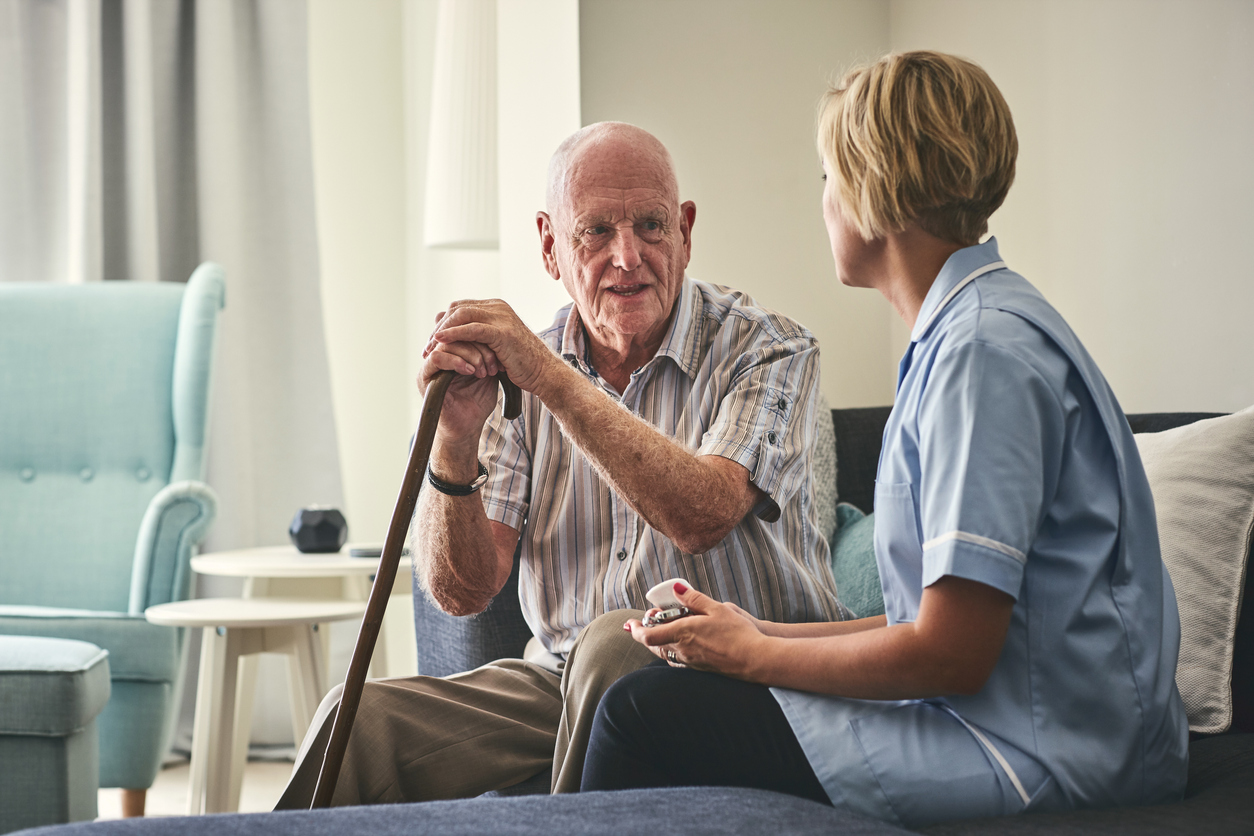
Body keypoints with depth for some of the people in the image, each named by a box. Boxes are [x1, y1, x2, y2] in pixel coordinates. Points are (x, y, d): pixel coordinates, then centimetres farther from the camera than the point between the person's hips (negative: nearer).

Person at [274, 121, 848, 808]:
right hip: (566, 679, 3)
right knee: (362, 718, -19)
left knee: (614, 653, -34)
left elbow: (701, 518, -26)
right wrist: (455, 438, -21)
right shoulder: (516, 371, 4)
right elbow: (461, 590, -4)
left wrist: (550, 376, -27)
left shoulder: (767, 350, -6)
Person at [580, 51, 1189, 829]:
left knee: (645, 713, -10)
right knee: (675, 686, 17)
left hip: (1034, 755, -10)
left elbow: (952, 653, -20)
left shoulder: (985, 350, -17)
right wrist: (762, 634, 10)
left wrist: (755, 655, -6)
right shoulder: (968, 331, 16)